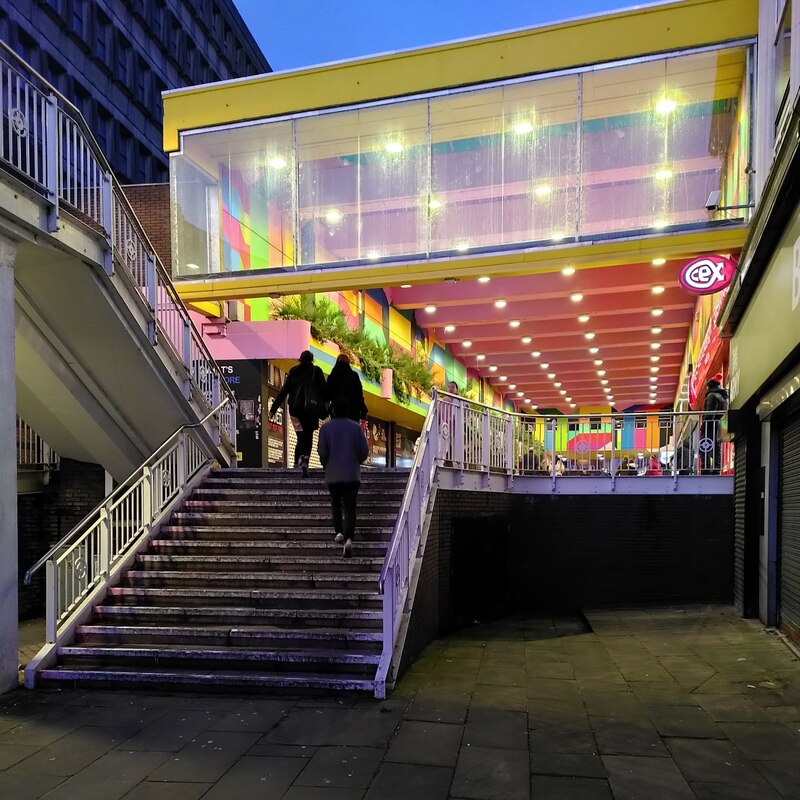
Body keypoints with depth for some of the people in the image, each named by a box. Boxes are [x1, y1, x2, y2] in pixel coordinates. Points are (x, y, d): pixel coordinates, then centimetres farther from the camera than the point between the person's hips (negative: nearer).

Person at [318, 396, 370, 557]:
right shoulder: (355, 427, -2)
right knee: (350, 507, -1)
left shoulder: (326, 427, -5)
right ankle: (349, 538, -15)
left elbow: (322, 451, -8)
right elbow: (364, 451, -2)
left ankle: (338, 531, 17)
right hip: (352, 474, 0)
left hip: (333, 474, 0)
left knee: (336, 503, 22)